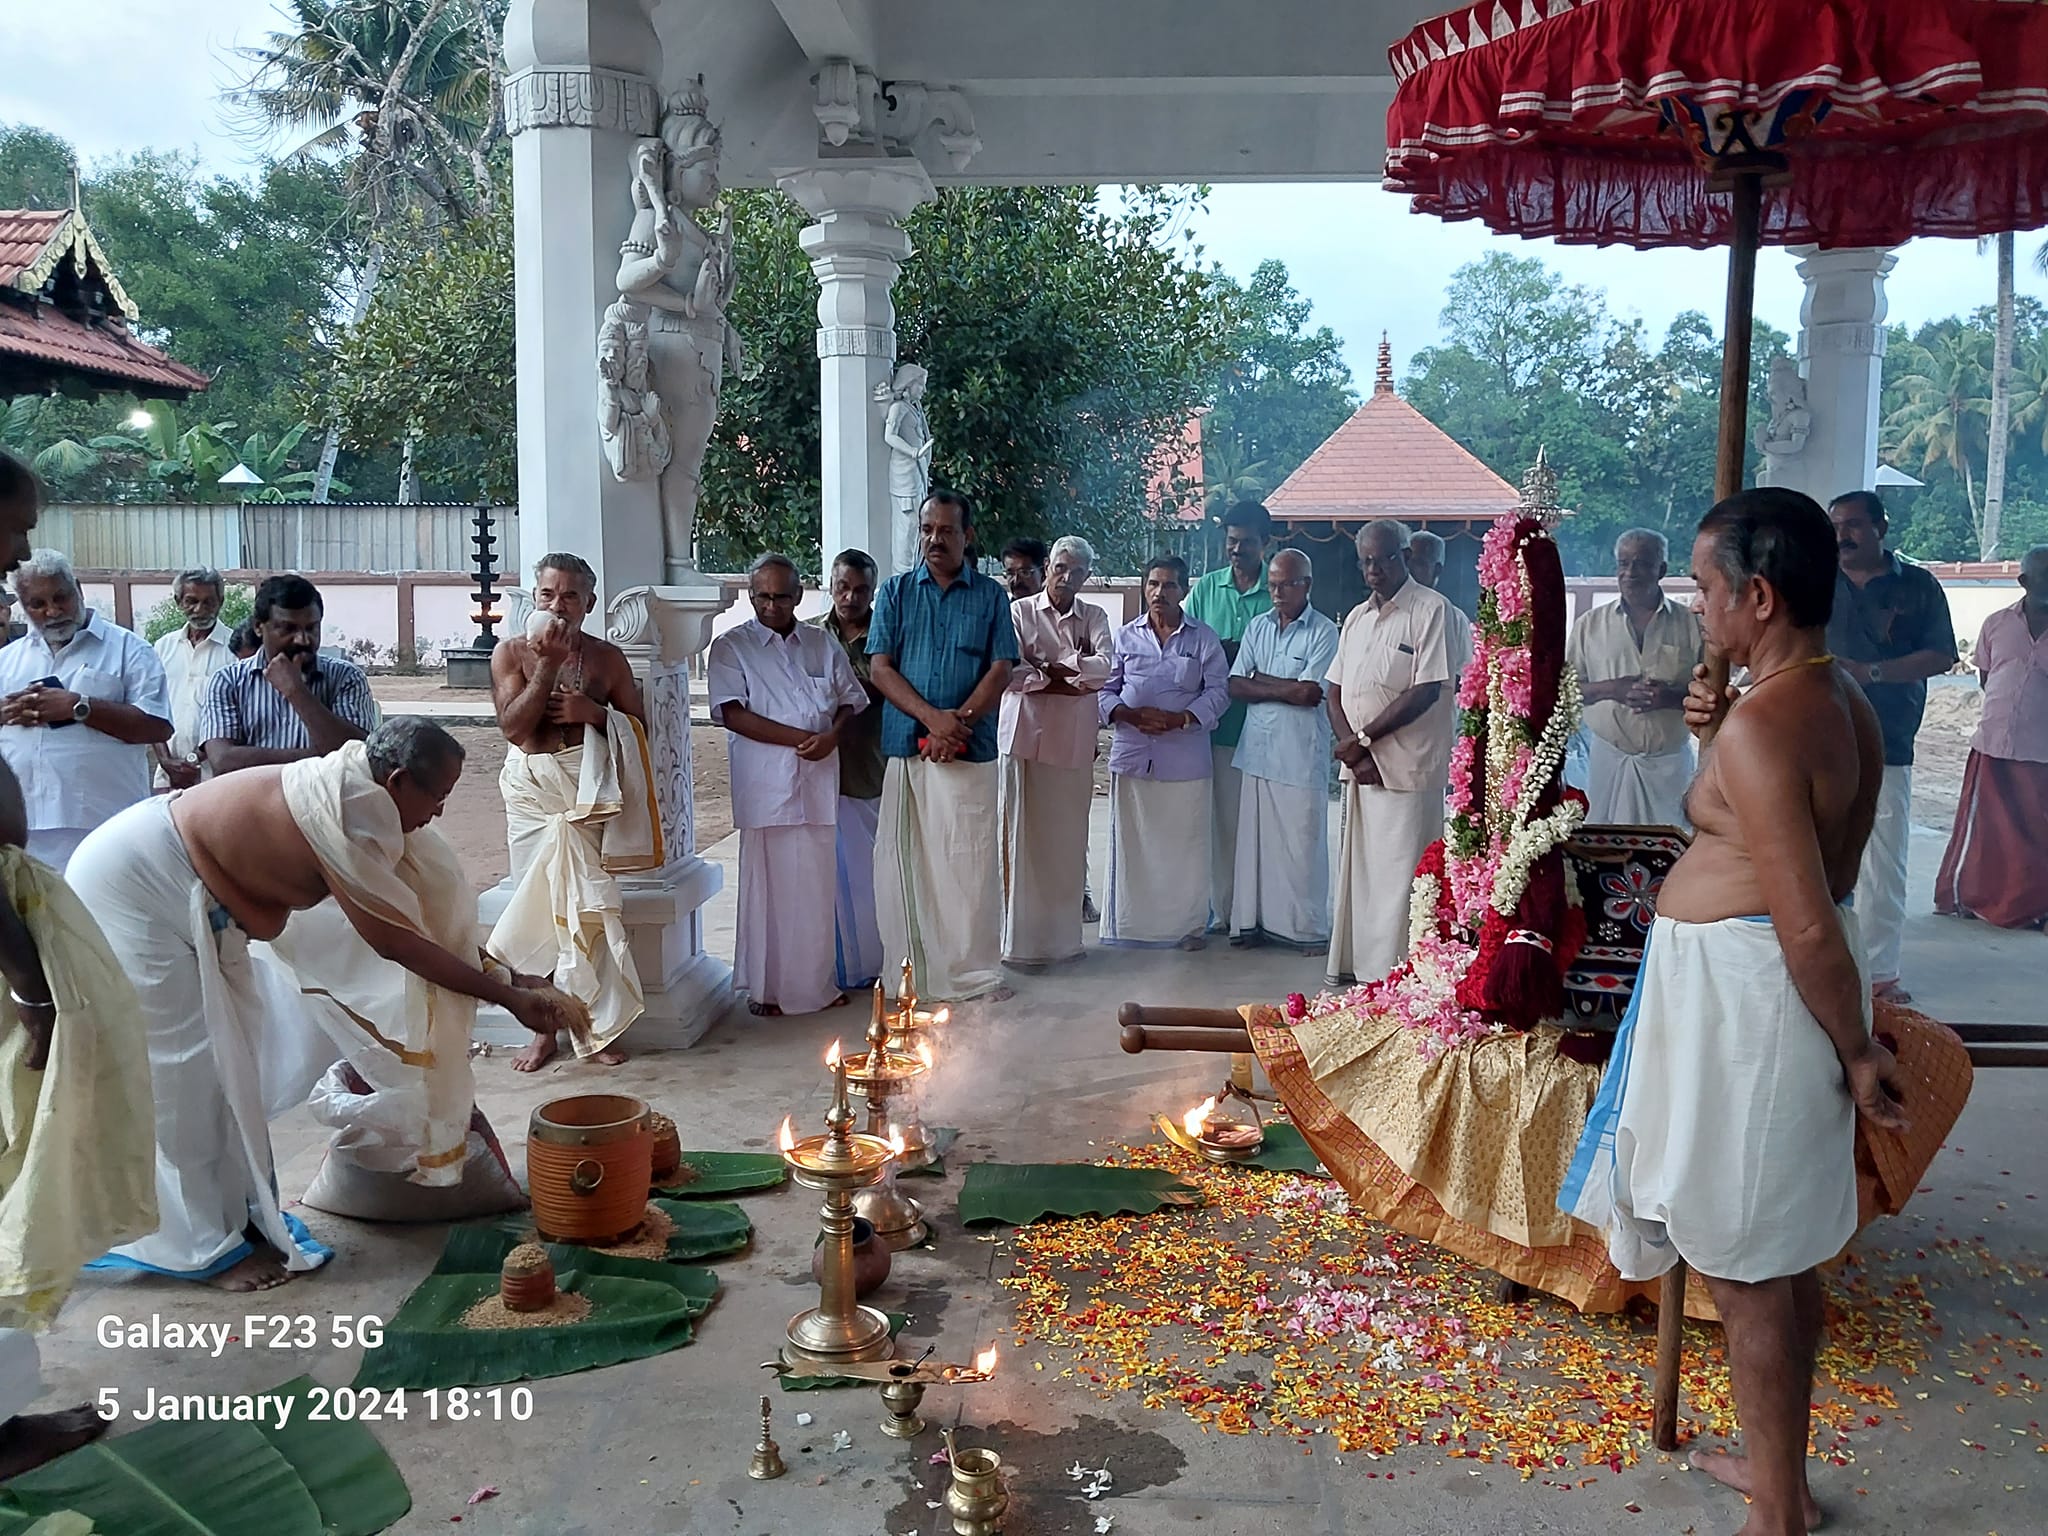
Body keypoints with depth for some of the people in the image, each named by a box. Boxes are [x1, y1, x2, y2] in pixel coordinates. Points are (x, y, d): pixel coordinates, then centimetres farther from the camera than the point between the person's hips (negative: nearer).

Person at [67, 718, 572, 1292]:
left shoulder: (357, 794, -2)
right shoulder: (345, 814, -31)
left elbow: (430, 901, 4)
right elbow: (393, 941, -26)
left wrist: (505, 975, 1)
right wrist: (506, 995, -20)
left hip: (192, 897, 10)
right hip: (133, 885, -10)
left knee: (231, 1059, 13)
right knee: (181, 1073, -4)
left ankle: (240, 1218, 24)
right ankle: (207, 1248, 8)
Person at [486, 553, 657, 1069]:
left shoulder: (608, 658, 4)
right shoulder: (511, 652, 3)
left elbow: (638, 727, 7)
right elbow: (514, 727, -9)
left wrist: (596, 712, -11)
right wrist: (548, 664, -14)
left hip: (586, 788, -1)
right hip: (530, 788, 1)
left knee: (586, 905, -3)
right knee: (537, 906, 5)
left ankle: (594, 1026, 7)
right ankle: (544, 1029, 15)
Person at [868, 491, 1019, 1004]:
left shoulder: (990, 596, 8)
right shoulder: (896, 591, 10)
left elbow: (999, 672, 0)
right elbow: (880, 667, 2)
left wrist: (957, 724, -13)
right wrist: (931, 716, -12)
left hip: (968, 750, -1)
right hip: (904, 747, 2)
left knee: (970, 859, -2)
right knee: (904, 859, 4)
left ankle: (975, 971, 6)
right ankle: (908, 967, 13)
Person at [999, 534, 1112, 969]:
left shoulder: (1094, 618, 12)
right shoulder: (1020, 612, 3)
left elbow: (1105, 666, -5)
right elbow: (1009, 672, -8)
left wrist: (1049, 665, -13)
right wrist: (1068, 681, -9)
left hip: (1075, 739, 3)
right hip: (1027, 733, -3)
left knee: (1069, 836, 5)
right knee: (1024, 835, -3)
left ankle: (1062, 934, 15)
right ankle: (1021, 941, 2)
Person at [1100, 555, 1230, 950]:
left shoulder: (1203, 639, 5)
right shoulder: (1126, 637, 9)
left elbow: (1218, 691, 1)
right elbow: (1105, 689, 9)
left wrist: (1181, 718, -14)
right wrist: (1129, 714, -11)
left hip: (1185, 757, -1)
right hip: (1132, 754, 1)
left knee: (1186, 841, 2)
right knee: (1131, 841, 3)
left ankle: (1189, 924, 13)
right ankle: (1133, 923, 11)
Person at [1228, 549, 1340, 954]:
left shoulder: (1323, 631, -4)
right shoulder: (1257, 627, 13)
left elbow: (1310, 693, -13)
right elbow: (1236, 687, 5)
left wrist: (1261, 681, -3)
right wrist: (1285, 689, -8)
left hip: (1301, 755, -5)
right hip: (1257, 749, 5)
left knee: (1302, 843, -1)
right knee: (1254, 839, 7)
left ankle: (1309, 928, 9)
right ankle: (1252, 920, 15)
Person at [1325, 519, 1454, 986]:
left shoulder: (1431, 609, -6)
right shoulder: (1357, 617, 16)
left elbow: (1426, 692, -13)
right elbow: (1334, 691, 13)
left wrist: (1362, 739, -11)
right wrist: (1350, 749, -4)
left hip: (1407, 768, -7)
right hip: (1359, 767, 7)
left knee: (1398, 874, -5)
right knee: (1355, 868, 11)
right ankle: (1352, 965, 20)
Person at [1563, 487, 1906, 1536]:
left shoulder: (1760, 725, -24)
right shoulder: (1845, 703, 6)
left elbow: (1811, 923, -25)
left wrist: (1856, 1052, -12)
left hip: (1737, 990, -10)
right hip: (1769, 983, 10)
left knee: (1743, 1271, 5)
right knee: (1787, 1257, 22)